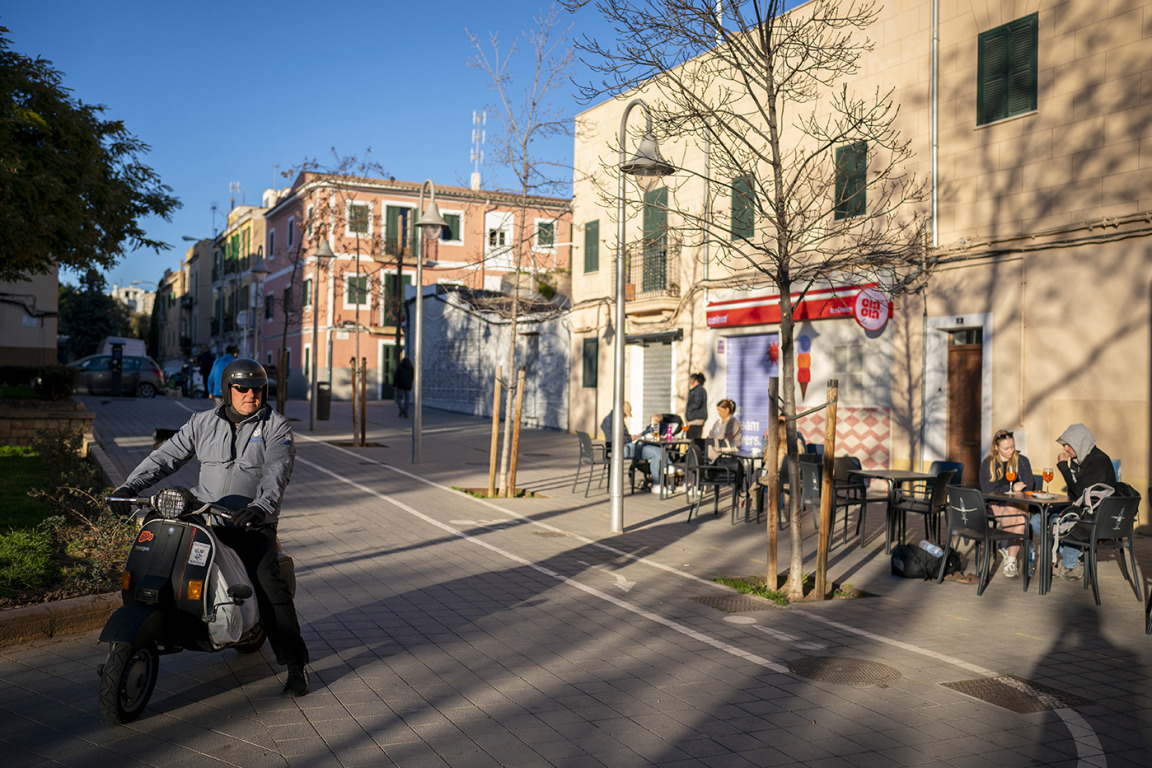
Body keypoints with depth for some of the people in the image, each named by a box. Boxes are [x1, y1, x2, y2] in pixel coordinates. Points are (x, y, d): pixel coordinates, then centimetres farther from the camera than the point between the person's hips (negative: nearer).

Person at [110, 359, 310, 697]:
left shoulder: (276, 427, -1)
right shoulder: (203, 423, 10)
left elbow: (277, 472, -15)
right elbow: (166, 456, 7)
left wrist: (261, 506, -34)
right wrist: (129, 486, -7)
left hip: (254, 524, -4)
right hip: (205, 520, 4)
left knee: (269, 582, -19)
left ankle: (295, 664, -12)